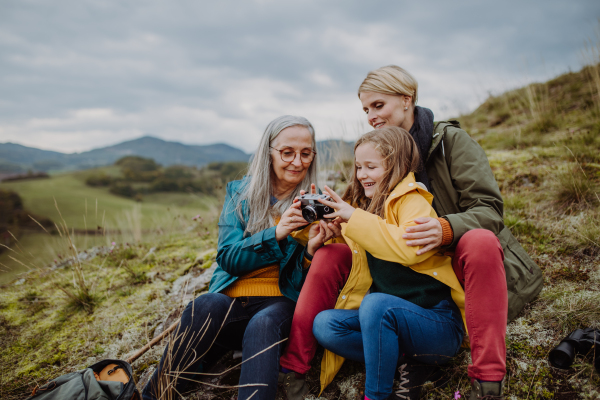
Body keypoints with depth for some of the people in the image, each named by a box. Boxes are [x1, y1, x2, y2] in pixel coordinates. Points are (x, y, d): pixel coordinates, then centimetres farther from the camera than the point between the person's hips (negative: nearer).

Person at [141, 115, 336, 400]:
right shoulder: (240, 192, 8)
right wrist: (276, 233, -18)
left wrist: (312, 250, -20)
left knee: (263, 323, -35)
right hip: (230, 299, 1)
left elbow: (309, 284, 4)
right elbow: (227, 257, -2)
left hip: (280, 302, -1)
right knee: (206, 306, -31)